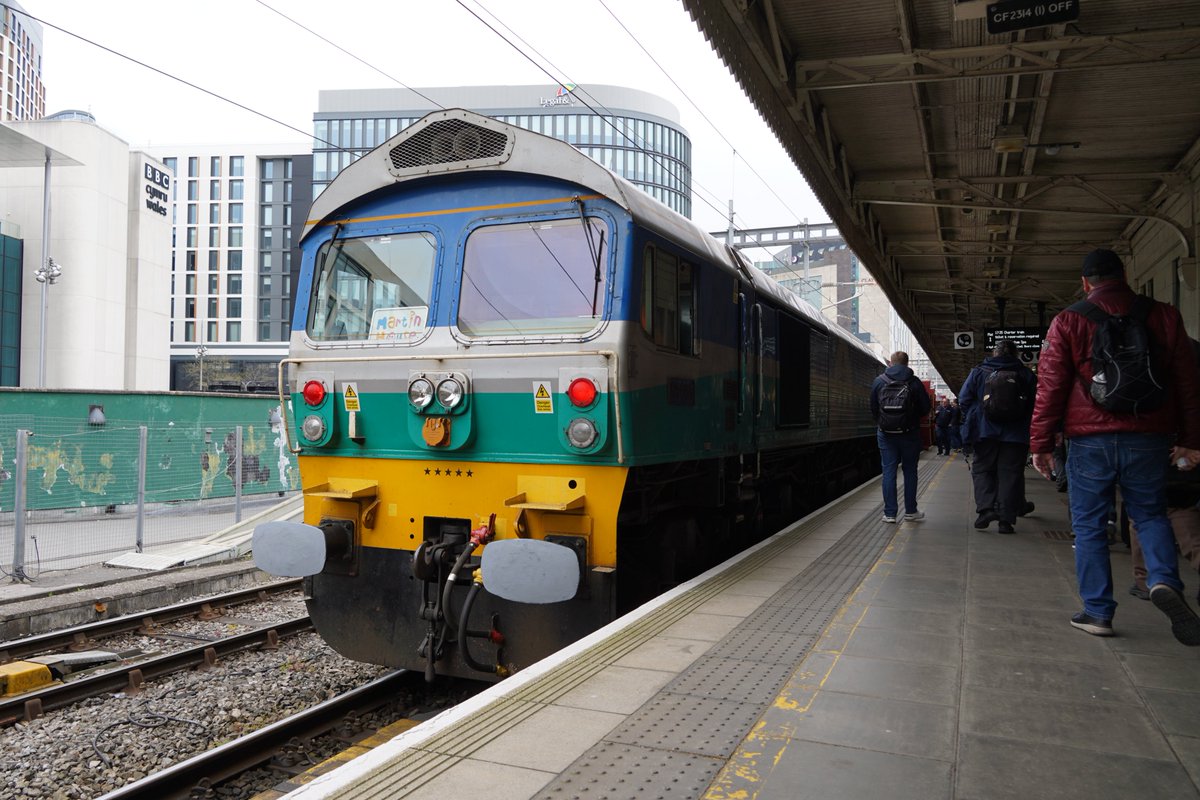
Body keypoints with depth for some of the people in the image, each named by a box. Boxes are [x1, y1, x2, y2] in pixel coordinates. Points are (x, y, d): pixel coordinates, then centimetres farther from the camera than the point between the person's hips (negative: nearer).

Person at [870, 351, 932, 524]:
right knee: (910, 471, 10)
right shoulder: (914, 382, -6)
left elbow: (873, 409, 3)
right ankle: (910, 511, 15)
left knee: (888, 471, 4)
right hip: (909, 433, -1)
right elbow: (925, 409, -2)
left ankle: (889, 513, 3)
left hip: (886, 434, 1)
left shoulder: (878, 382, -1)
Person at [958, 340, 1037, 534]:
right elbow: (1035, 404, 3)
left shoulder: (979, 372, 0)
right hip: (1016, 434, 1)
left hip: (985, 431, 0)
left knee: (982, 469, 9)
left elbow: (964, 399, -1)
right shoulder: (1026, 375, 2)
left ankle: (986, 507, -11)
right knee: (1010, 473, 4)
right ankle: (1006, 519, 3)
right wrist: (1024, 422, 17)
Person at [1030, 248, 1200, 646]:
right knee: (1151, 514, 18)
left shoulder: (1068, 322, -1)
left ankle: (1098, 612, 9)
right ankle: (1164, 581, -7)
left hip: (1090, 441, -2)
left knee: (1089, 526, 7)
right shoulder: (1164, 316, 7)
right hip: (1148, 440, 2)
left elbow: (1050, 387, -3)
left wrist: (1041, 443, 2)